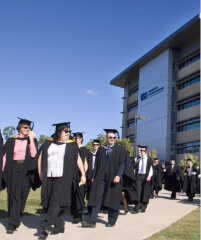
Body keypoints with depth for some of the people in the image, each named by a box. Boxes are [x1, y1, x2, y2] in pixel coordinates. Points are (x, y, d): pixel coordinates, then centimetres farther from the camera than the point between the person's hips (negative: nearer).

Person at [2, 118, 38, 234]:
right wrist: (4, 170, -1)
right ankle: (14, 220, 14)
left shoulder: (32, 140, 7)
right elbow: (5, 155, 8)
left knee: (21, 194, -4)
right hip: (13, 170, 1)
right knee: (13, 194, 3)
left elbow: (33, 154, -9)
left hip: (25, 170, -1)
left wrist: (31, 138, -10)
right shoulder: (11, 141, 9)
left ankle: (13, 223, 3)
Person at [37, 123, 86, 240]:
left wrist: (83, 174, 1)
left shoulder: (72, 145, 7)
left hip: (63, 177, -3)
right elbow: (40, 158, 14)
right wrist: (40, 173, 7)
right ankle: (60, 225, 18)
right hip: (48, 177, 3)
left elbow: (78, 159, 7)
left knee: (56, 201, -11)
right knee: (50, 202, 6)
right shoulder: (48, 143, 11)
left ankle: (46, 227, -9)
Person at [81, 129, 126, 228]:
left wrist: (118, 175, -16)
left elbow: (122, 164, -3)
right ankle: (92, 221, -3)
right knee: (97, 198, -3)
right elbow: (97, 163, 13)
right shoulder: (101, 149, 12)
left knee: (113, 200, 5)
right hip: (101, 177, 2)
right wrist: (94, 176, 7)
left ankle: (112, 221, 18)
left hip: (113, 178, -2)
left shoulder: (120, 149, 4)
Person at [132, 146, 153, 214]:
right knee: (138, 192, -6)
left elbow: (151, 168, -4)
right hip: (138, 176, 1)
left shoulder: (149, 159, 5)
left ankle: (143, 207, 16)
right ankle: (136, 209, -7)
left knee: (145, 192, 4)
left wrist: (149, 176, -18)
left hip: (146, 177, -1)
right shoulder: (137, 159, 10)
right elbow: (135, 168, 9)